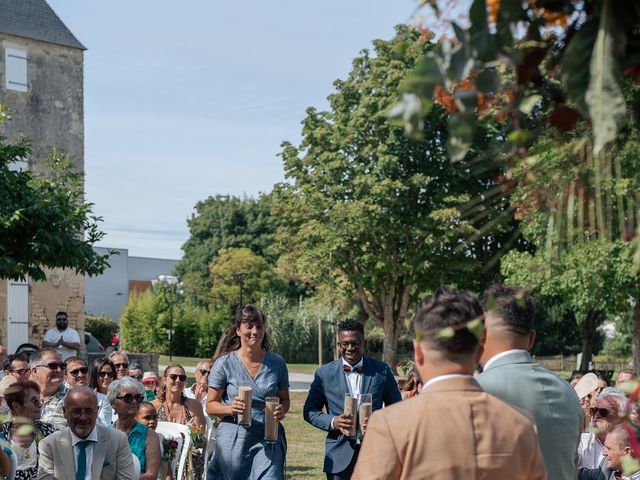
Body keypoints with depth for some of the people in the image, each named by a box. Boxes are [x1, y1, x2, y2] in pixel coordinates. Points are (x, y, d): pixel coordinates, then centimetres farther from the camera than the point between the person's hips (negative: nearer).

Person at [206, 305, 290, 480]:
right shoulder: (224, 363, -2)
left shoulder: (277, 362, 5)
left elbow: (285, 399, 15)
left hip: (268, 441, 1)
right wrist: (231, 408, -19)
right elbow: (210, 405, 1)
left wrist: (282, 410, -8)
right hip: (233, 441, -1)